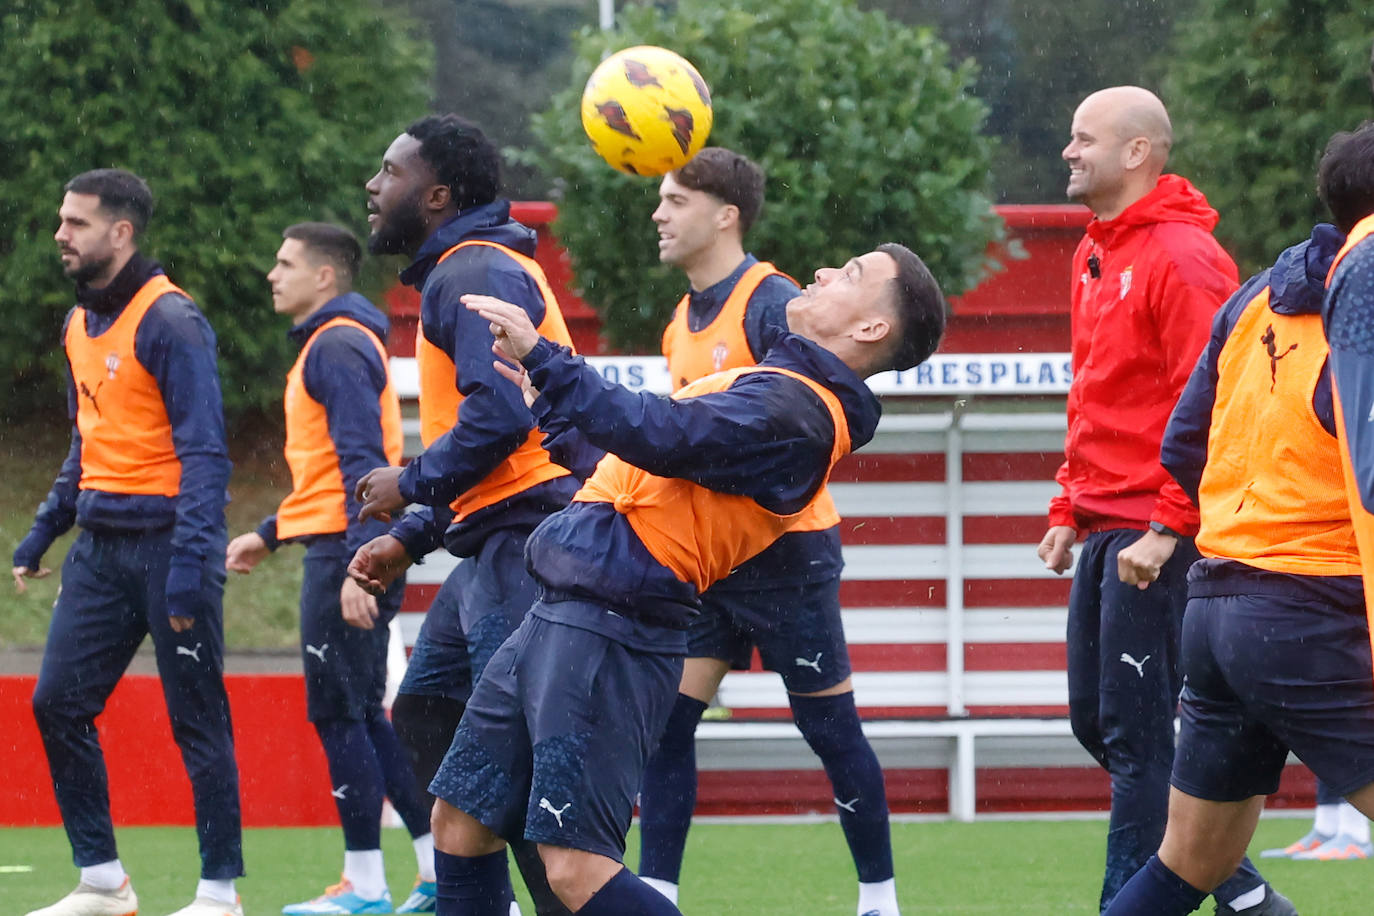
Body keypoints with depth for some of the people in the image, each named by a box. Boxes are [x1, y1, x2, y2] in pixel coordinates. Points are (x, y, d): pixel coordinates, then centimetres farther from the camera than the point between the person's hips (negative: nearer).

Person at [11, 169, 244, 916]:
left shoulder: (168, 321, -13)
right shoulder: (80, 323, 13)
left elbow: (204, 450, -17)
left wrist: (190, 560, -23)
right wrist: (44, 531, 19)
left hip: (164, 539, -8)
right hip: (100, 543, 8)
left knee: (197, 721, -2)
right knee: (58, 703, 3)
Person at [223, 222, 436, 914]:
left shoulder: (337, 346, -13)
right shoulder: (330, 344, 20)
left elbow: (361, 461, -21)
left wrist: (358, 564, -28)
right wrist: (269, 535, 27)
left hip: (344, 554, -10)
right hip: (341, 548, 10)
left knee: (339, 714, -6)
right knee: (361, 714, 13)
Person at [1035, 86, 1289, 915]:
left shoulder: (1182, 257, -14)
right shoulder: (1097, 256, 16)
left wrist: (1167, 528, -22)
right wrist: (1069, 510, 18)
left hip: (1156, 533, -10)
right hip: (1106, 526, 10)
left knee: (1135, 731, -8)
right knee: (1096, 718, 12)